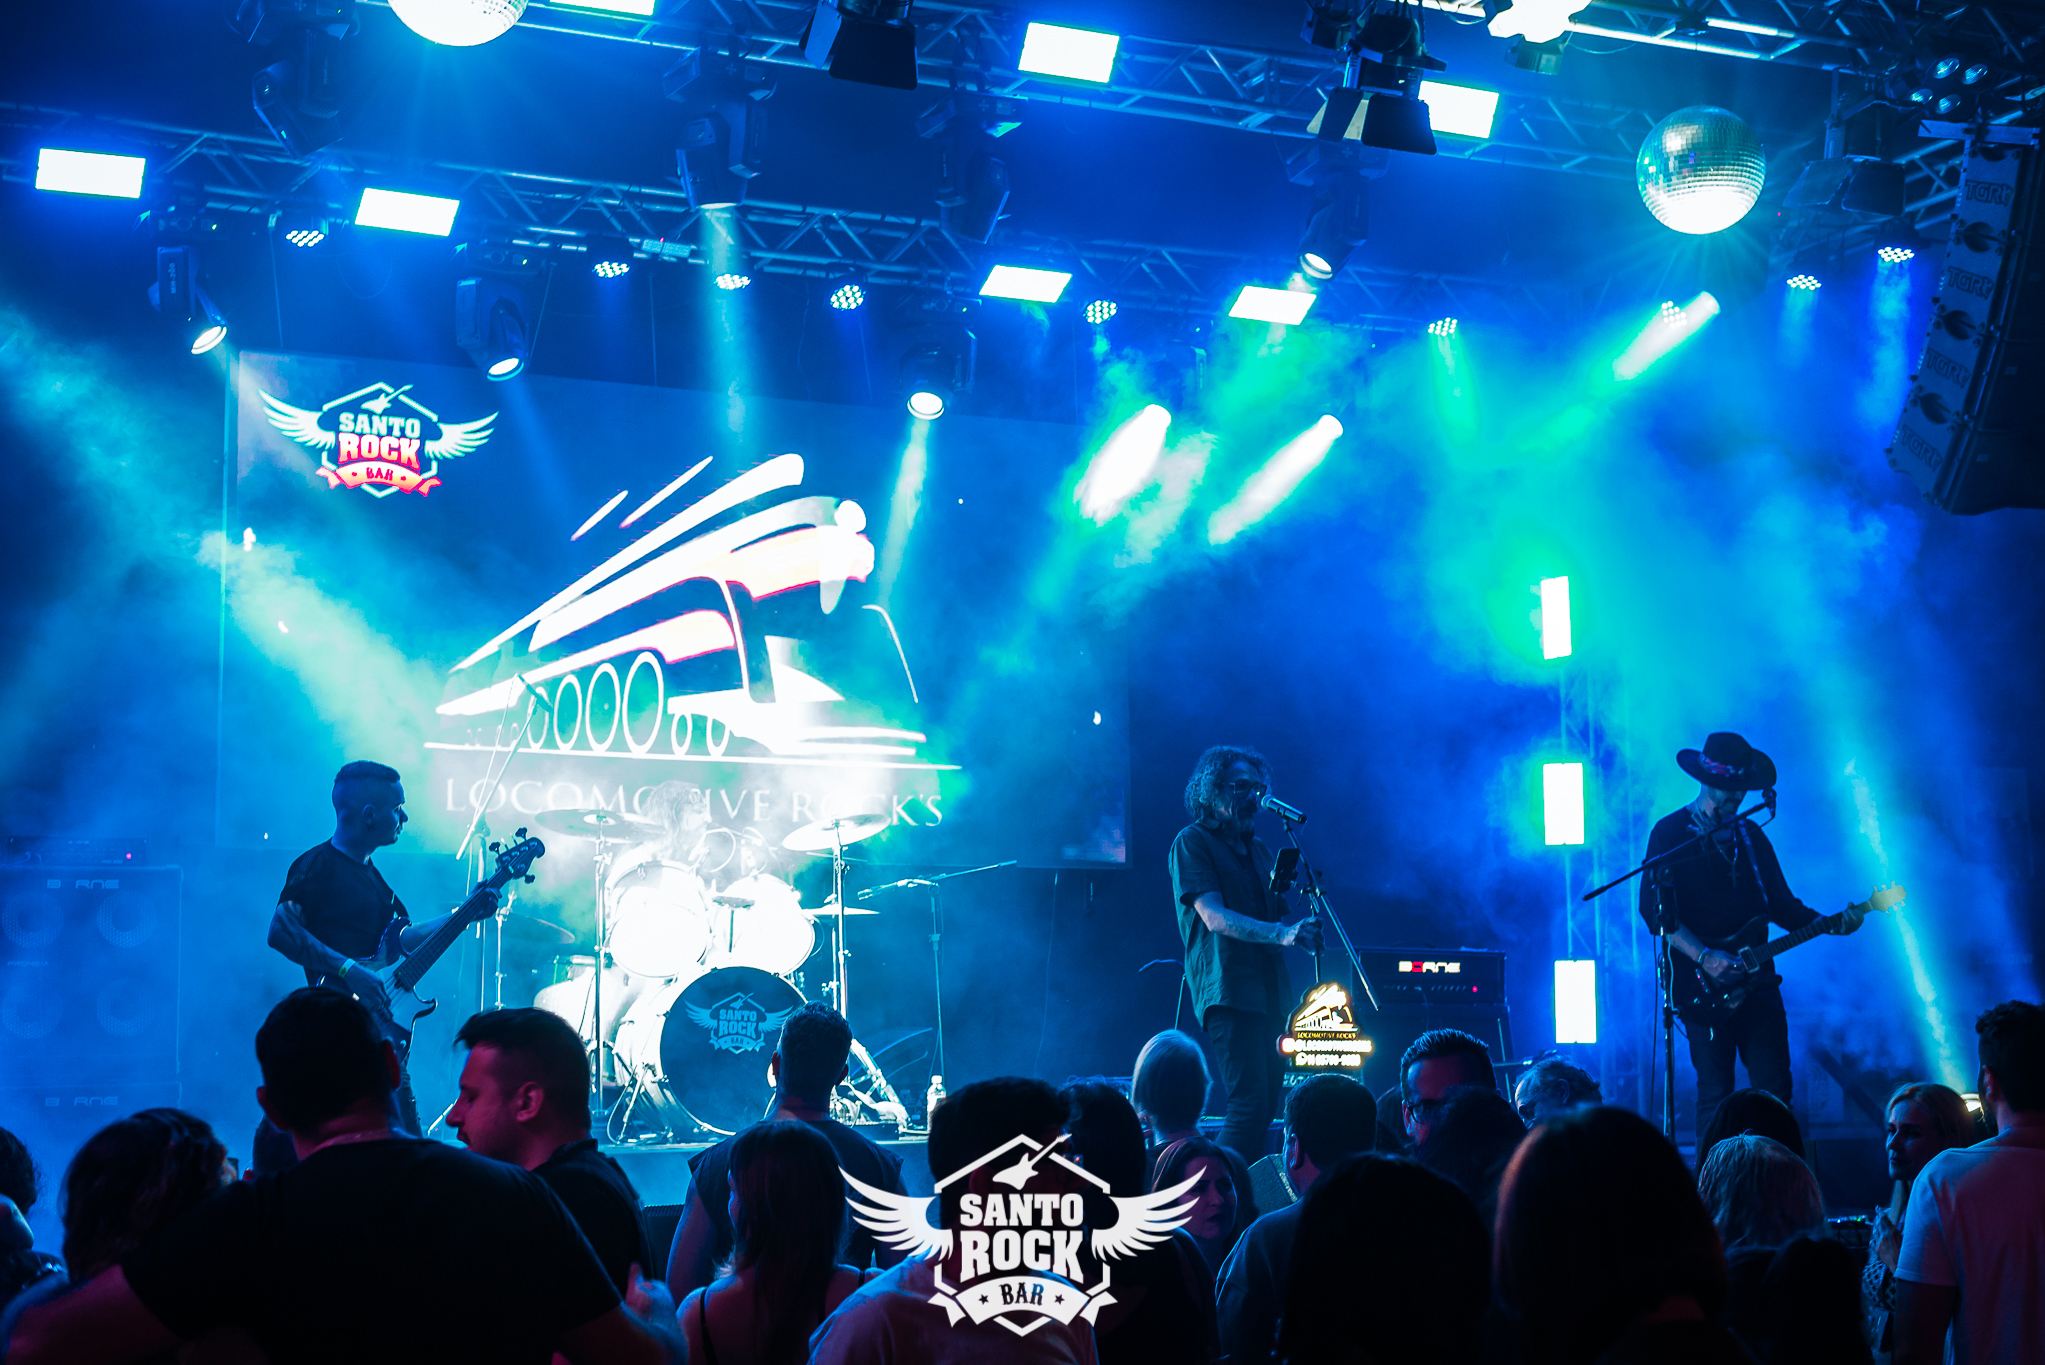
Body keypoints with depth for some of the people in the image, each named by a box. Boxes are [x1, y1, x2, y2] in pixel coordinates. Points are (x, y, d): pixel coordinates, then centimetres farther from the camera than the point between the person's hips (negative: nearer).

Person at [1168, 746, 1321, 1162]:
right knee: (1250, 1101, -18)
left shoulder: (1258, 849, 22)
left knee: (1268, 1102, 6)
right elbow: (1214, 917, -15)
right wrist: (1280, 933, -27)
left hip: (1269, 990, 8)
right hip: (1228, 990, -8)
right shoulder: (1192, 843, -2)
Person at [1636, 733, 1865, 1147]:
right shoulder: (1670, 833, -2)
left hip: (1755, 980, 5)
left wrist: (1832, 924, 1)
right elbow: (1655, 910, -11)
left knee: (1775, 1089, 0)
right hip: (1704, 987, -5)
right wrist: (1705, 957, -19)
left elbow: (1781, 904, 18)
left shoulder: (1751, 835, 16)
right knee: (1715, 1095, -2)